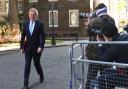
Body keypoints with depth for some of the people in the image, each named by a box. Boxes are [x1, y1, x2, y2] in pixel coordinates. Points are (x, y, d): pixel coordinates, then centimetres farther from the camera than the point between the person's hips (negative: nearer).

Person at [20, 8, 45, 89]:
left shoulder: (40, 24, -5)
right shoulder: (25, 23, 4)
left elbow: (43, 36, -8)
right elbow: (23, 36, 6)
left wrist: (41, 47, -17)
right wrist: (22, 47, 3)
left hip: (36, 48, -2)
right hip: (27, 48, 2)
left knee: (36, 63, 10)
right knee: (27, 65, -3)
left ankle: (41, 76, 40)